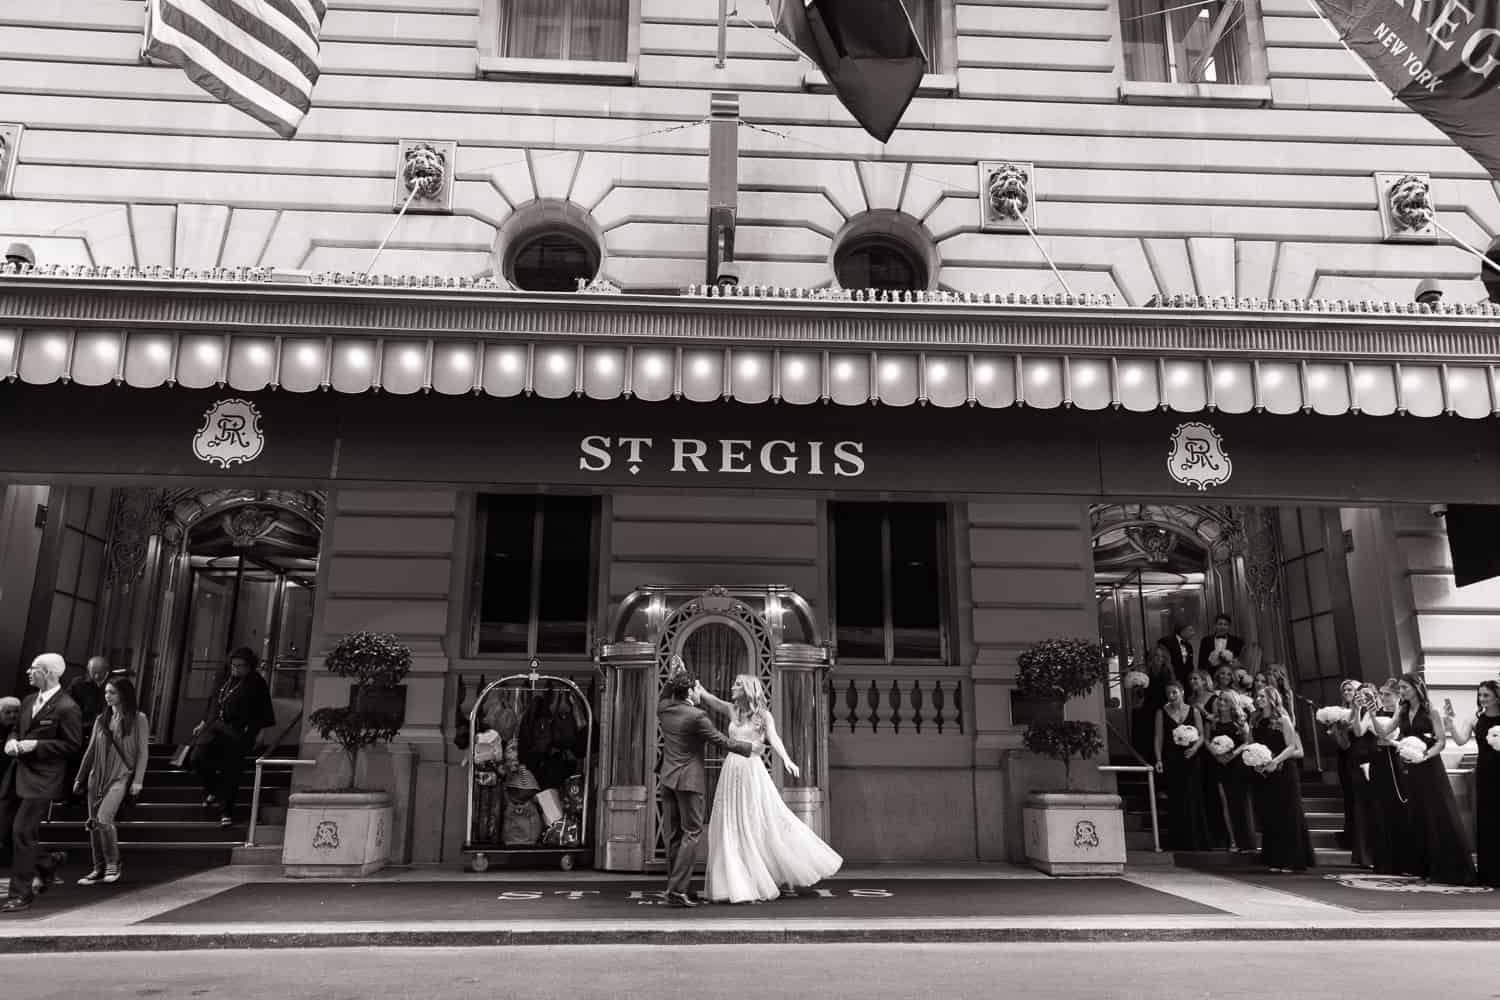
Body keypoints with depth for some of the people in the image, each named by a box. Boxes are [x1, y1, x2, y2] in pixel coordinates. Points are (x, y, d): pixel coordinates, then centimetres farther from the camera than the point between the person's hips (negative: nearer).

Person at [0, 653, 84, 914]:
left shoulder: (66, 708, -14)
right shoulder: (29, 701, 11)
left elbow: (72, 745, -14)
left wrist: (36, 745, -18)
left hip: (41, 779, -9)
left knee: (22, 832, -8)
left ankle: (21, 894, 4)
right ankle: (46, 864, 33)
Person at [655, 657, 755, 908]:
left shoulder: (663, 709, 2)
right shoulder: (696, 716, -17)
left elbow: (666, 694, 28)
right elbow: (721, 741, -10)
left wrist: (673, 673, 31)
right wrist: (749, 748, 3)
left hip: (667, 778, 7)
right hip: (689, 780, -7)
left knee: (672, 834, 12)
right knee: (691, 833, -1)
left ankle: (674, 886, 18)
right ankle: (677, 890, -7)